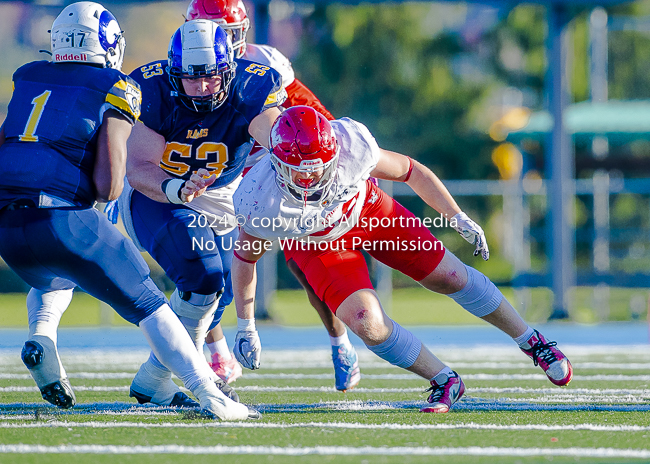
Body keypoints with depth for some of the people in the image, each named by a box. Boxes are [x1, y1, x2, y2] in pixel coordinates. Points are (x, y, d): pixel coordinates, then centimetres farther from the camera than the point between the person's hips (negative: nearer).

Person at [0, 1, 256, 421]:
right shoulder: (116, 91, 0)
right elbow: (108, 186, -8)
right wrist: (111, 189, 15)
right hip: (66, 220, -5)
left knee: (52, 284, 37)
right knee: (148, 306, 10)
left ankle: (40, 339, 7)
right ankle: (212, 397, 3)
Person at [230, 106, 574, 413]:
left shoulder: (352, 148, -37)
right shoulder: (261, 203, -37)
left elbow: (408, 171, -17)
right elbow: (245, 256, -15)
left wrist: (458, 218, -9)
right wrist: (246, 326, -11)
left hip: (368, 210, 1)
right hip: (316, 245, -1)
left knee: (450, 277, 5)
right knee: (368, 324, -18)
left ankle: (529, 340, 28)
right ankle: (444, 382, 8)